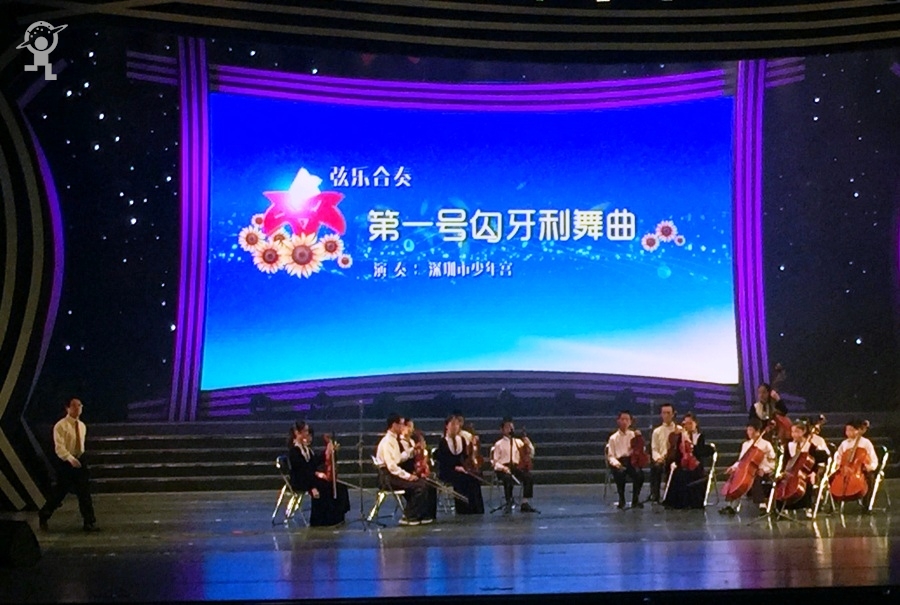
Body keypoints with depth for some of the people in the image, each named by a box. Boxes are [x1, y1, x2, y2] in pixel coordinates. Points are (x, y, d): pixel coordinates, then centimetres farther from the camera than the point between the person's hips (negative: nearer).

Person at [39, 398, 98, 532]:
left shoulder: (82, 426, 9)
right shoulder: (61, 426, -12)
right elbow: (59, 447, -21)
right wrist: (70, 459, -34)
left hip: (80, 461, 5)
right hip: (65, 462, -5)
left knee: (85, 493, 0)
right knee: (60, 492, 3)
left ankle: (89, 523, 3)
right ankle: (43, 516, 24)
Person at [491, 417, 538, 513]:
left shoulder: (519, 442, 12)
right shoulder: (499, 444, 3)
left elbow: (530, 455, 15)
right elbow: (494, 462, 1)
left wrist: (529, 445, -2)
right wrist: (502, 467, -17)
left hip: (516, 468, 3)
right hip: (503, 470, -3)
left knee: (528, 477, -26)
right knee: (508, 478, -38)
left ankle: (525, 504, -19)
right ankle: (508, 503, -23)